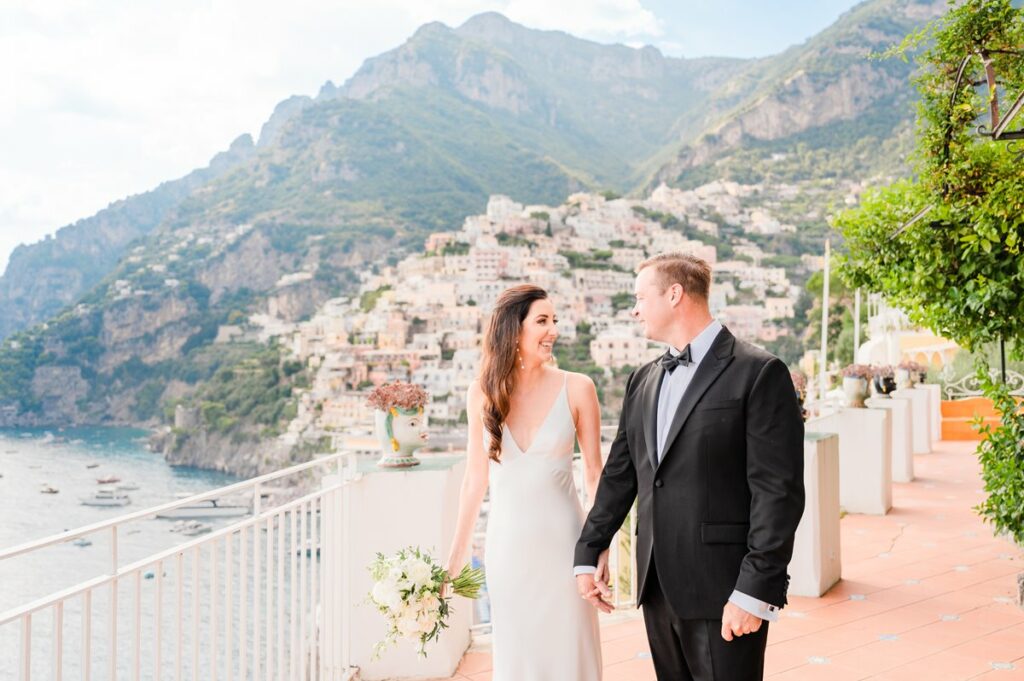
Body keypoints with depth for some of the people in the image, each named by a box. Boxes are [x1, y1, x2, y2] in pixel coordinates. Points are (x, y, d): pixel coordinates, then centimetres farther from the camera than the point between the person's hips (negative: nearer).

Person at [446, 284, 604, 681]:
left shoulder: (576, 388, -7)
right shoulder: (483, 393, -1)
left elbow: (594, 473, -1)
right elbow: (476, 477, 6)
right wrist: (457, 554, 8)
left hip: (561, 541, -2)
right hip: (507, 543, 2)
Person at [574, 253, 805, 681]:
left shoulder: (759, 373, -8)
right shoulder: (642, 381, 13)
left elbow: (778, 491, -13)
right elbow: (619, 475, 18)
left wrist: (756, 591, -17)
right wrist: (589, 552, 13)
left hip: (722, 593, -6)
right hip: (658, 587, 7)